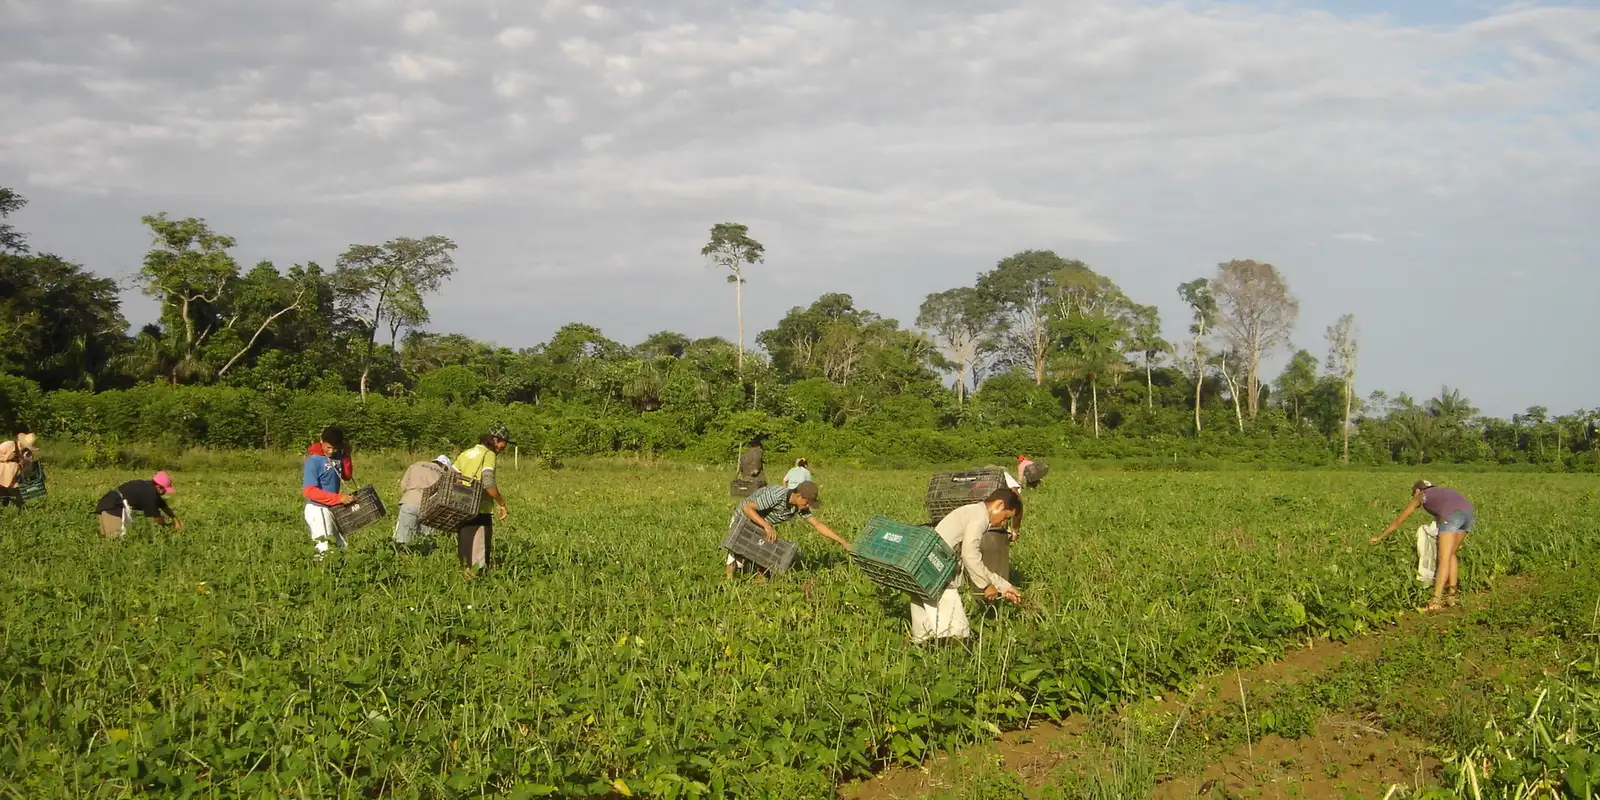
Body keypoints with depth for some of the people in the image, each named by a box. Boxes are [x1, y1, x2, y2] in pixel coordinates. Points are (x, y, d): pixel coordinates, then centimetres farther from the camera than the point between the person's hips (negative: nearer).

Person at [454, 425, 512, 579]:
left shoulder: (465, 454, 16)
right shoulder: (488, 454, -6)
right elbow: (488, 482, -19)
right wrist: (501, 503, -10)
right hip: (481, 510, -7)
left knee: (464, 548, 13)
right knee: (481, 550, -1)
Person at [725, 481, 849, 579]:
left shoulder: (800, 507, -16)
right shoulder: (776, 496, -38)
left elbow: (817, 525, -9)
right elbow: (747, 508, -37)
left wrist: (843, 542, -12)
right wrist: (767, 525, -46)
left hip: (761, 526, 6)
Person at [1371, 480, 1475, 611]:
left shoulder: (1421, 496, 27)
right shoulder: (1441, 492, 41)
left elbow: (1398, 520, 33)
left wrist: (1379, 537, 42)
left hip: (1452, 516, -6)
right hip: (1469, 512, 6)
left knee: (1444, 559, -8)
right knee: (1451, 554, 21)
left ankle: (1436, 602, -17)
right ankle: (1451, 595, 16)